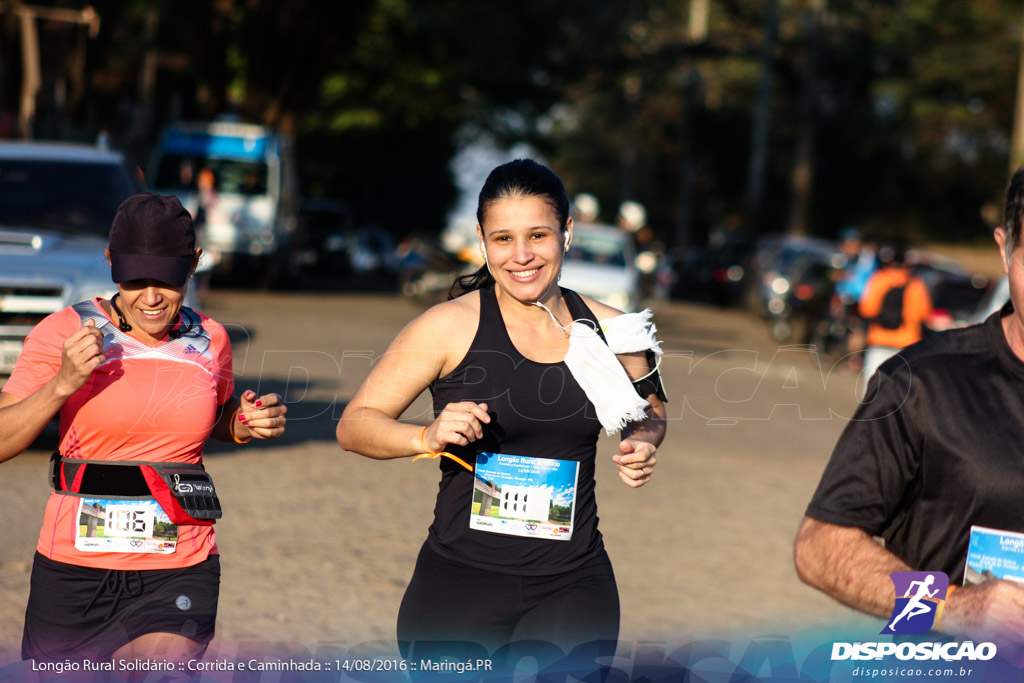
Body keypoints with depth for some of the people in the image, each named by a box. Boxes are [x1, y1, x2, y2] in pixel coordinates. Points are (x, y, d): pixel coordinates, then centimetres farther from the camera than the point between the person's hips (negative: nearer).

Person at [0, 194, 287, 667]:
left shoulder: (208, 341, 5)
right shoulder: (65, 331, -5)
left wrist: (249, 424, 5)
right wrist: (63, 383, -22)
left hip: (178, 575, 1)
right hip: (73, 570, 0)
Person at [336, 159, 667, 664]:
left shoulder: (608, 331, 4)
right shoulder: (449, 327, -5)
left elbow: (649, 412, 23)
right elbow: (354, 426, -2)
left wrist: (641, 445, 1)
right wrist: (427, 437, -20)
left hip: (572, 587, 2)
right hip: (459, 580, -2)